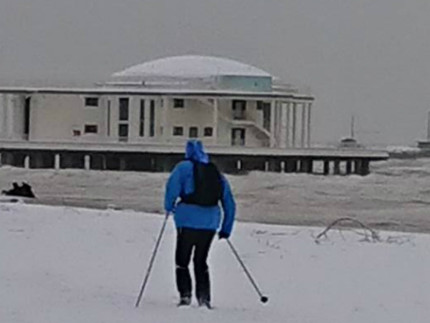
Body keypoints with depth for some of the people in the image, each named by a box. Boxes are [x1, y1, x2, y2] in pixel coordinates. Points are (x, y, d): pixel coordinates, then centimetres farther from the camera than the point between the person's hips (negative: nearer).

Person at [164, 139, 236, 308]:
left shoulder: (184, 167, 2)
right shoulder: (218, 175, 17)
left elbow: (172, 185, -14)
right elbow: (230, 205, 18)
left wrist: (169, 207, 2)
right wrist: (226, 230, 24)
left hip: (188, 220, -4)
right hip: (210, 224, 4)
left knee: (182, 260, 8)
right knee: (201, 261, 17)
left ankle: (185, 294, -6)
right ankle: (204, 297, 5)